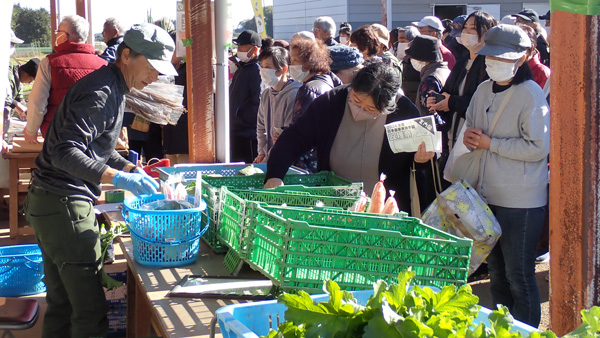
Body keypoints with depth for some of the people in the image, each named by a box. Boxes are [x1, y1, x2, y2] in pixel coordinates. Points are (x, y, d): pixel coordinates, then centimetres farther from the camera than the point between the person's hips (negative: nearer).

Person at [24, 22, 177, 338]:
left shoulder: (112, 87, 16)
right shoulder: (101, 91, -17)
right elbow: (65, 152, -26)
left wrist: (129, 167, 11)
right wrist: (118, 178, -31)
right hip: (64, 205, -11)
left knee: (61, 304, 17)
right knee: (90, 311, -8)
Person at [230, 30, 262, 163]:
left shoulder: (257, 70, -15)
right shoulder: (241, 68, 17)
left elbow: (258, 105, -21)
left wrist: (239, 119, -16)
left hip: (248, 136, -10)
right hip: (236, 132, 10)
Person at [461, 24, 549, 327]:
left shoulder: (530, 94, -13)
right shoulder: (483, 91, 7)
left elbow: (539, 147, -19)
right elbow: (471, 130, 21)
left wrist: (490, 143, -16)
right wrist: (470, 138, -3)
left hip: (520, 201, -7)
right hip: (487, 194, 7)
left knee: (519, 276, 0)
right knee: (496, 271, 18)